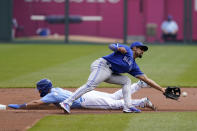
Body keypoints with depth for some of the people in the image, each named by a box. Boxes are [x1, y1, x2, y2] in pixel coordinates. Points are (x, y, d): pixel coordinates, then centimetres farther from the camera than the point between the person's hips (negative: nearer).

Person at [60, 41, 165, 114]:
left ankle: (127, 106, -5)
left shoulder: (133, 66, 22)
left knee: (126, 80, 8)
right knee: (90, 85, -25)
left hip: (110, 73, 9)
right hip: (101, 65, -9)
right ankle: (67, 103, -33)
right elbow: (111, 46, -5)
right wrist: (119, 48, -27)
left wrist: (161, 89, 20)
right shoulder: (127, 50, 5)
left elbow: (146, 79, 22)